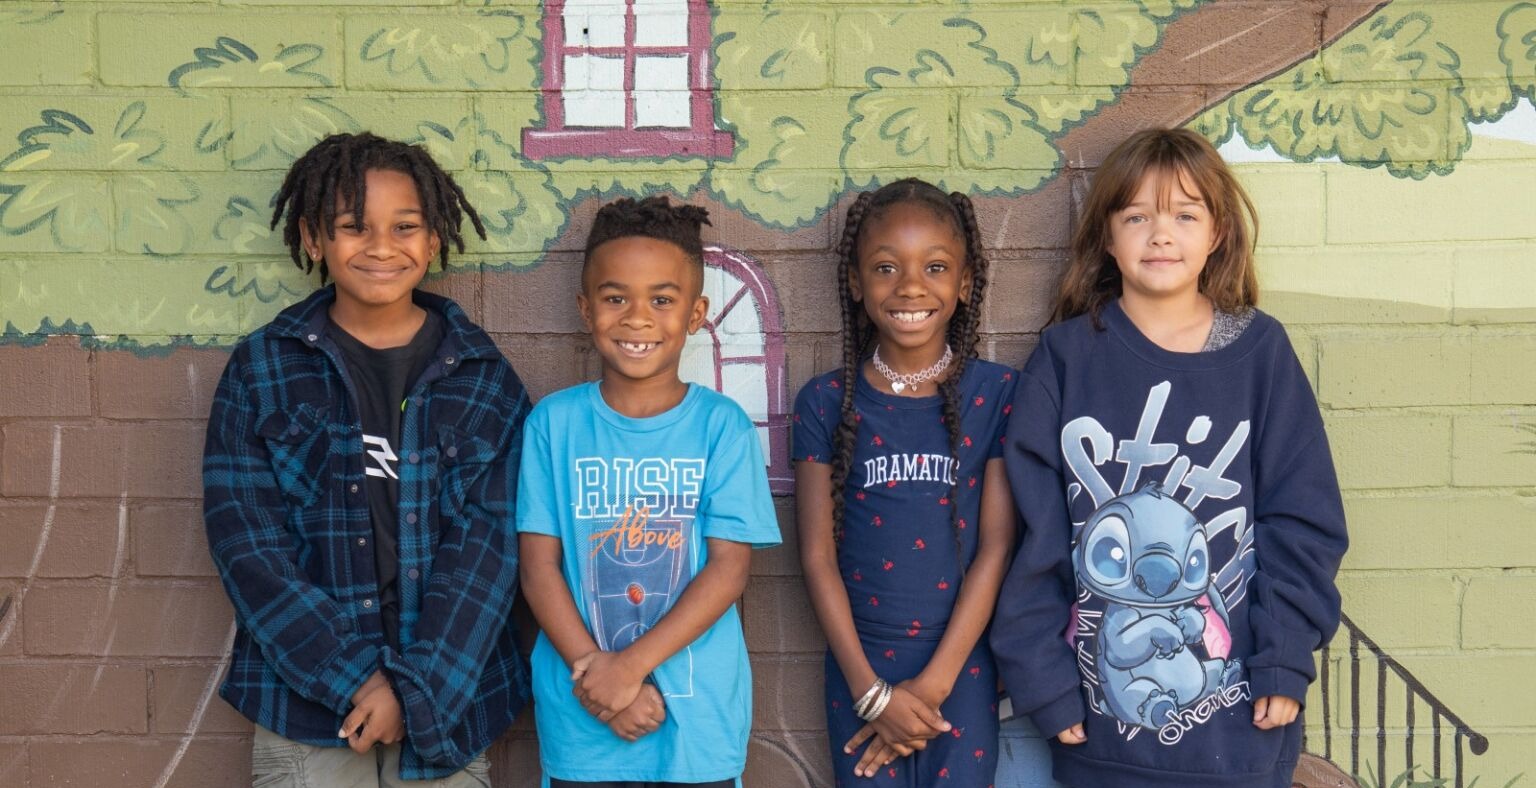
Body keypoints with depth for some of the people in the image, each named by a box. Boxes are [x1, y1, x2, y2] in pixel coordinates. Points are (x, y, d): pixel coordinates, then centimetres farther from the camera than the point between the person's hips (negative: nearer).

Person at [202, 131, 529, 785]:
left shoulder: (485, 379, 1)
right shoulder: (261, 368, 1)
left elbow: (489, 540, -4)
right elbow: (245, 539, -5)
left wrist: (417, 689, -14)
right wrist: (357, 676, -13)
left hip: (448, 713, 1)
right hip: (304, 714, 0)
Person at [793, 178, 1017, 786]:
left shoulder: (996, 393, -4)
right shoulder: (825, 402, -3)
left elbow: (996, 548, -7)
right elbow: (817, 555, -3)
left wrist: (933, 683, -10)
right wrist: (871, 689, -9)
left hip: (962, 664, 0)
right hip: (859, 666, 1)